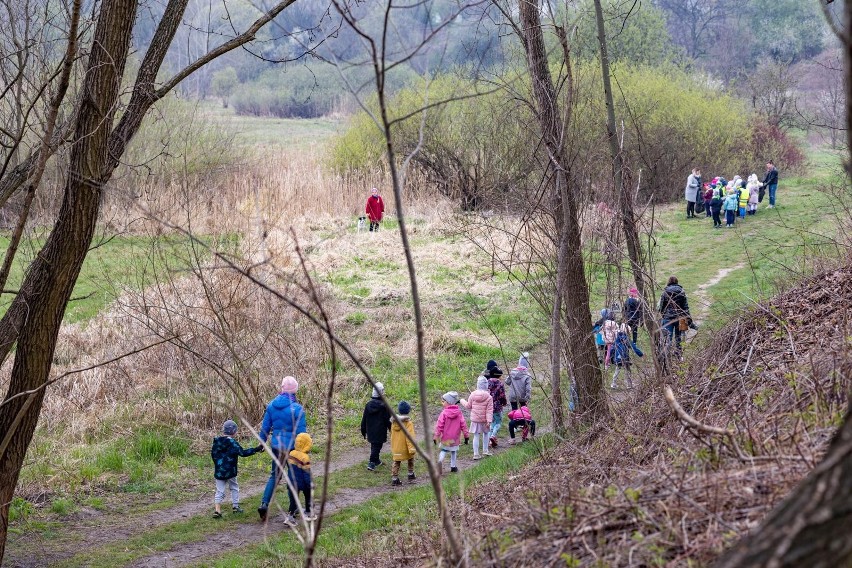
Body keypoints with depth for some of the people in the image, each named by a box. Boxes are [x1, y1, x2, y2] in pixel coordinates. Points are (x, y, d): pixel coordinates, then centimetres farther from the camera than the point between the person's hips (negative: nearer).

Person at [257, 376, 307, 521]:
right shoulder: (297, 409, -17)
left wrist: (261, 442, 18)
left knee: (275, 475, 17)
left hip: (276, 445, 4)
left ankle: (264, 504, 0)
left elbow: (265, 427, 5)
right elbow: (301, 432, -13)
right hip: (291, 446, -4)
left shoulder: (272, 405, -3)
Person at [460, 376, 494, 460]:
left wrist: (462, 401, 25)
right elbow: (489, 410, -14)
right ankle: (485, 450, 31)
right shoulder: (488, 397, -12)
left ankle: (476, 454, 3)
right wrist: (489, 421, -13)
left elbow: (468, 406, 6)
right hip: (484, 420, -1)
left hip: (475, 419, 1)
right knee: (485, 433, 23)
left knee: (476, 436, 4)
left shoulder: (473, 395, -6)